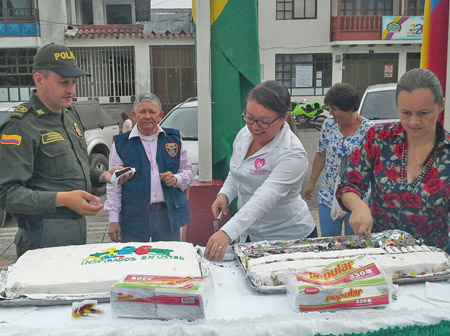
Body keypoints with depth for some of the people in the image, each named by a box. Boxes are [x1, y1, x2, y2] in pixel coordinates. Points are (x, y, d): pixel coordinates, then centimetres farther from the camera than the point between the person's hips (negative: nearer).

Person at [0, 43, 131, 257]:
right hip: (45, 238, -8)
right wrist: (62, 199, -30)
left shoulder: (69, 116, 13)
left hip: (78, 230, 8)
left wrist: (102, 176, 8)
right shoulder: (22, 126, -15)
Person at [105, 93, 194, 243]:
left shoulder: (174, 138, 7)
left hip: (169, 215, 2)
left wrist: (176, 179, -7)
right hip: (134, 217, -2)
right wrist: (113, 220, -4)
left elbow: (188, 170, 16)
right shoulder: (121, 143, 1)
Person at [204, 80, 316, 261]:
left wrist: (227, 232, -46)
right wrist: (224, 195, -7)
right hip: (250, 233, 7)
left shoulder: (292, 154, -26)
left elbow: (264, 199, -37)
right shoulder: (244, 134, -3)